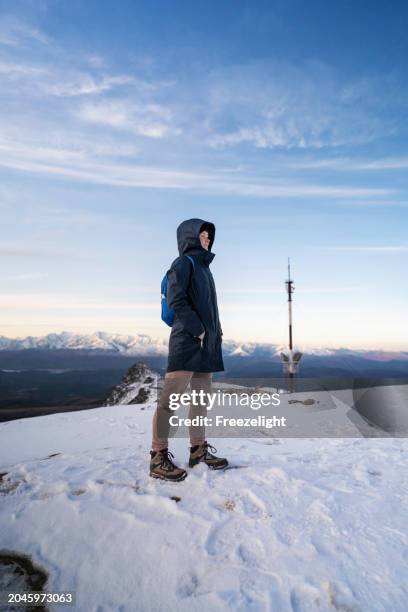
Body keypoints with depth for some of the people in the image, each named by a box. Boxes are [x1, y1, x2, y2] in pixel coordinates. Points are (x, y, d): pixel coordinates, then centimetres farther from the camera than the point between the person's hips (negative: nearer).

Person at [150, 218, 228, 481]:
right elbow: (176, 301, -12)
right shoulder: (183, 263, -1)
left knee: (202, 397, 10)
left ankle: (199, 449, 19)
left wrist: (216, 332, 11)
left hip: (207, 341, 9)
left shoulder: (204, 266, 23)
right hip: (187, 339, -9)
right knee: (171, 397, -9)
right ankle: (159, 457, -3)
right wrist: (197, 329, -15)